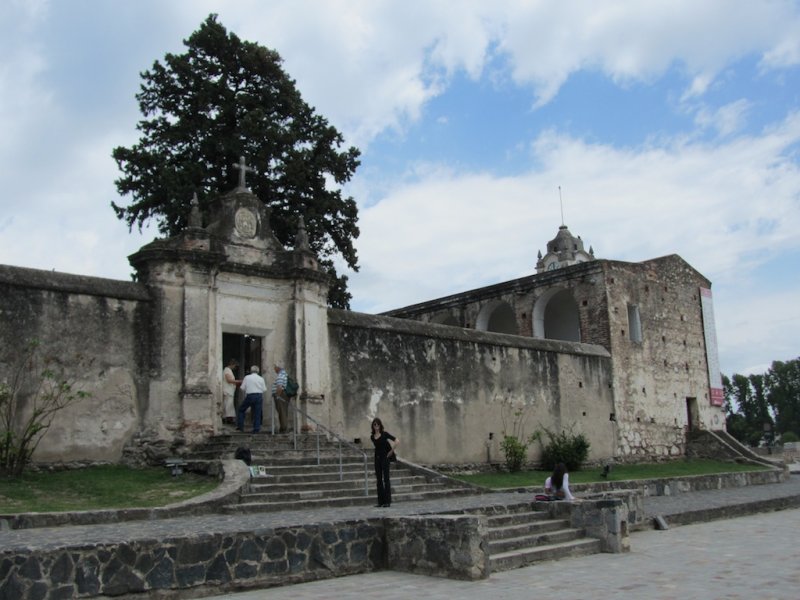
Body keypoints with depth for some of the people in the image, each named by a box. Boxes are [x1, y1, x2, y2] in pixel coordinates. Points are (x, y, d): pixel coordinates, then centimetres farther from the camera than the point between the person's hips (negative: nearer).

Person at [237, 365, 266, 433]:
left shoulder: (247, 378, 0)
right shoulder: (261, 379, 5)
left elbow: (243, 388, 2)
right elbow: (264, 389, 4)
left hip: (250, 396, -2)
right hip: (259, 396, 2)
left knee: (241, 410, 15)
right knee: (257, 413, 6)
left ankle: (240, 427, 11)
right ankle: (256, 429, 2)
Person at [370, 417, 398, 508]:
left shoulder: (384, 434, -8)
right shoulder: (372, 437, 7)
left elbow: (397, 441, -12)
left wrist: (391, 451, -8)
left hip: (385, 457, -5)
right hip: (377, 458, 5)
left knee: (386, 479, -5)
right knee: (379, 480, 6)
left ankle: (387, 501, -3)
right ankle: (380, 501, 12)